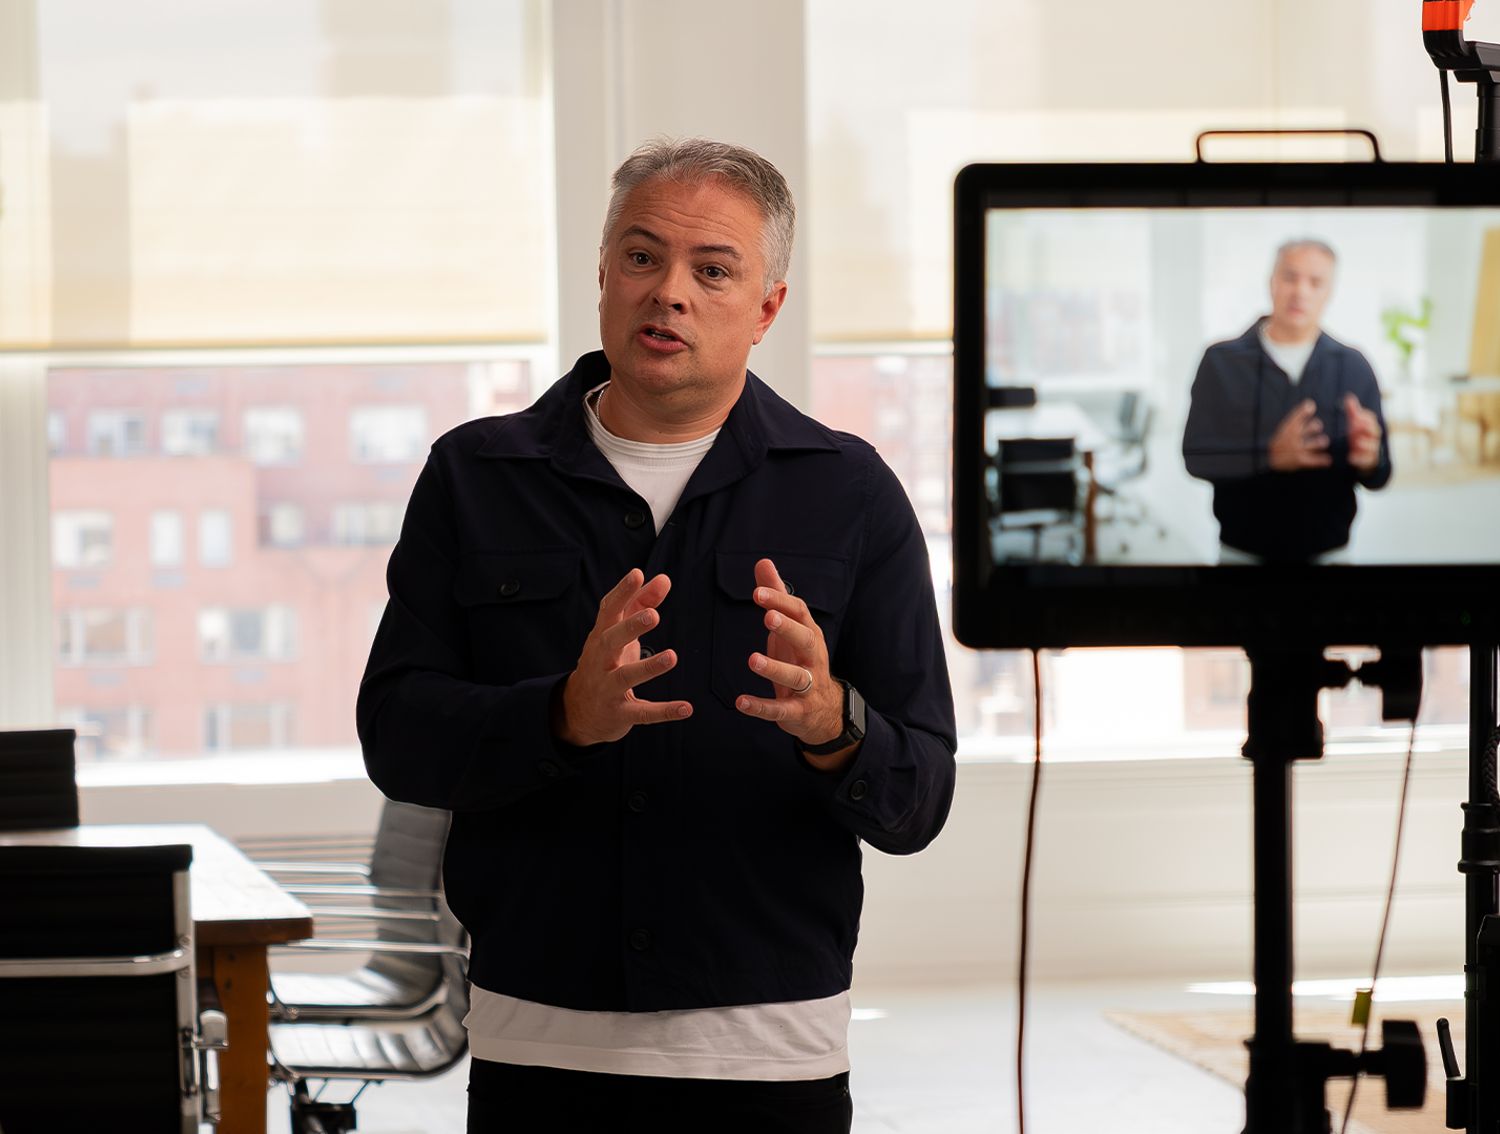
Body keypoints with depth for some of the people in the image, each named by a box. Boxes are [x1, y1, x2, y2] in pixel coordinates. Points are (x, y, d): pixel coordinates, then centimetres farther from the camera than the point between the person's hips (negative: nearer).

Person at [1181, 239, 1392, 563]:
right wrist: (1271, 456, -26)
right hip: (1242, 553, -1)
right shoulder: (1221, 361, -4)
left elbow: (1378, 476, -3)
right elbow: (1196, 456, -11)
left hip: (1327, 554, 1)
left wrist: (1369, 460, -27)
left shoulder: (1353, 367, -2)